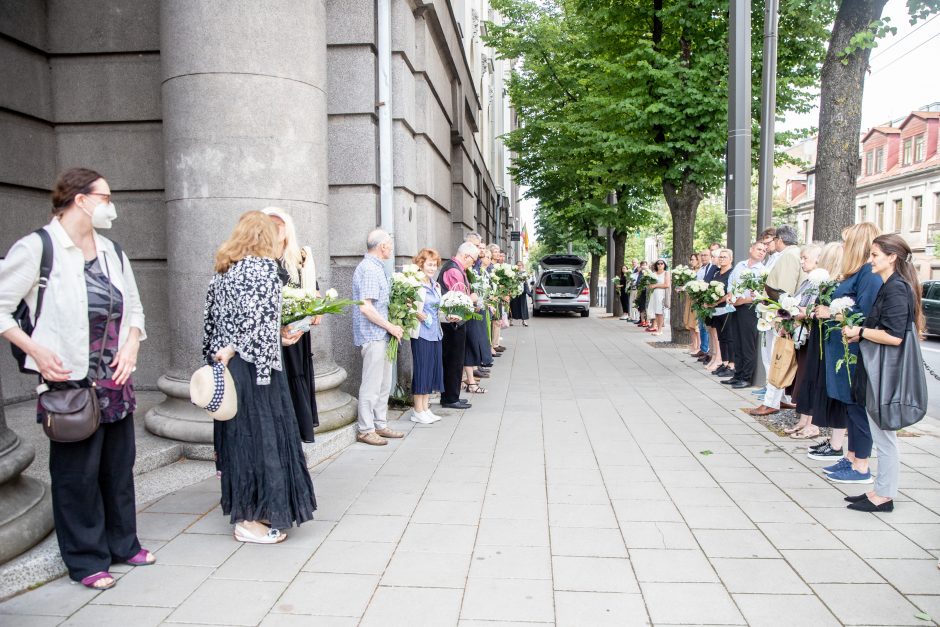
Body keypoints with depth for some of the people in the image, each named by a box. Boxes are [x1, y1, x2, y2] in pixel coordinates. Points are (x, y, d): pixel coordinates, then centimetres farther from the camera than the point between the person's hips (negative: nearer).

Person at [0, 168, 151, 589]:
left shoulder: (111, 251, 9)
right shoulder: (38, 247, -10)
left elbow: (133, 307, 16)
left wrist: (131, 344, -1)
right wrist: (37, 352, -17)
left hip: (116, 380, 6)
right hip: (71, 382, -6)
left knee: (119, 466, 15)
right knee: (77, 472, 6)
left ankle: (123, 544, 31)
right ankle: (86, 560, 20)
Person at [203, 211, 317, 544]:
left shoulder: (223, 270, 13)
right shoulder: (264, 266, -9)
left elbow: (214, 318, 12)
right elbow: (256, 316, -20)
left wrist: (219, 352, 14)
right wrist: (232, 349, -17)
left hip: (226, 364, 8)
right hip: (254, 365, -8)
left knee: (238, 433, 15)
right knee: (261, 434, -1)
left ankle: (243, 509, 26)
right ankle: (251, 519, 6)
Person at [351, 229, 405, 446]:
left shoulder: (376, 267, 15)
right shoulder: (369, 269, -16)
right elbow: (365, 307, -23)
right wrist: (391, 327, -16)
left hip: (381, 335, 10)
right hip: (372, 335, -10)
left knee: (384, 384, 15)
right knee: (372, 385, -1)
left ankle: (380, 425, 25)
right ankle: (366, 430, 9)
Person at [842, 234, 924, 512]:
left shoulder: (896, 289, -17)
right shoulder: (889, 286, 14)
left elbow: (894, 336, -25)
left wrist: (861, 332, -12)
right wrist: (860, 331, 4)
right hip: (880, 370, 10)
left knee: (884, 434, 0)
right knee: (880, 433, 15)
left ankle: (884, 496, 11)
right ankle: (880, 490, 24)